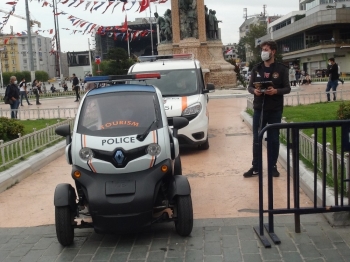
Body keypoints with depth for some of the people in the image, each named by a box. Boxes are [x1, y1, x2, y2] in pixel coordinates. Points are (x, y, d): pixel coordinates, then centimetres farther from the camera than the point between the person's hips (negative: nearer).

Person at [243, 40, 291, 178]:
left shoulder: (281, 69, -2)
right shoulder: (256, 69, 7)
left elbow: (287, 88, -2)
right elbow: (250, 86, 9)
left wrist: (276, 91, -21)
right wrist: (254, 90, -14)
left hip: (275, 110, -2)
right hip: (259, 109, 2)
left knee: (274, 139, 6)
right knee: (256, 139, 6)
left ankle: (273, 167, 18)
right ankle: (255, 167, 16)